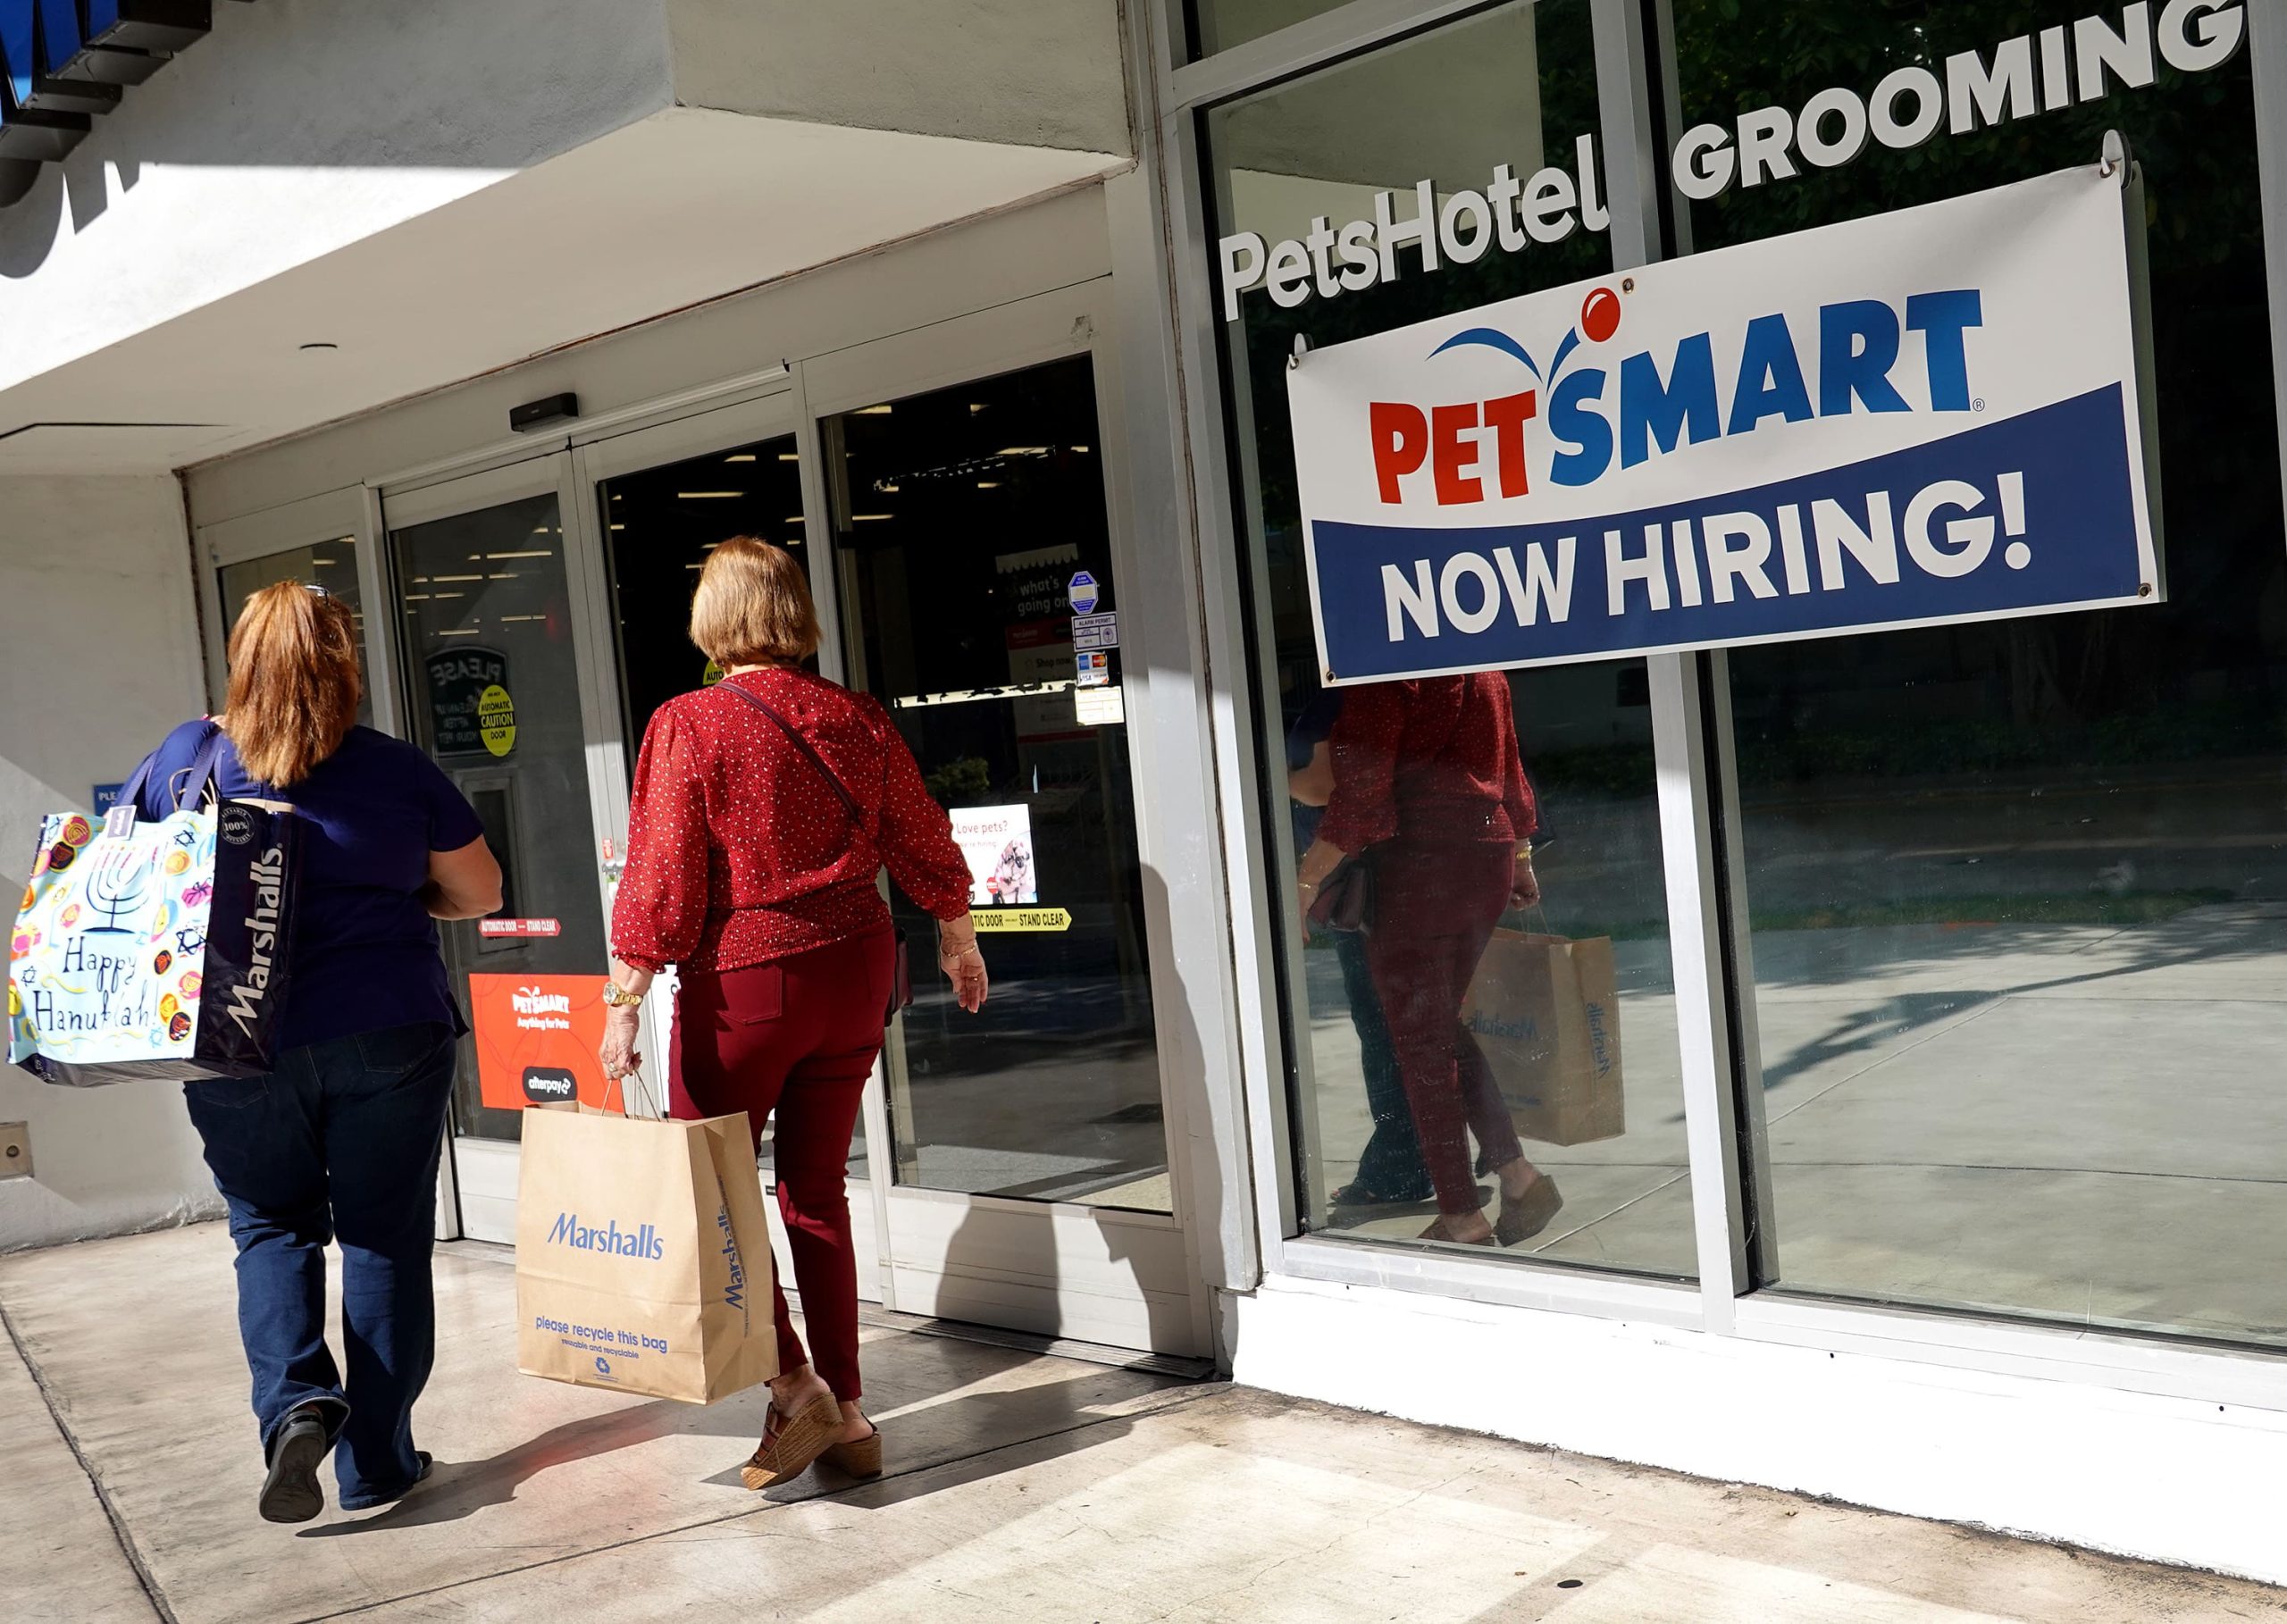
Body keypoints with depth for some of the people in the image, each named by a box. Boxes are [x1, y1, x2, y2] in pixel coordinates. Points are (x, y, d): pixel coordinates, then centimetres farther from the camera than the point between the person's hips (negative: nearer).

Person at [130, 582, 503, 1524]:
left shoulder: (182, 760, 0)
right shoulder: (396, 771, -2)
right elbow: (480, 894, 7)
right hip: (388, 1037, -1)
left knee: (272, 1226, 18)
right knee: (385, 1237, 10)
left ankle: (293, 1399, -5)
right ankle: (376, 1463, 14)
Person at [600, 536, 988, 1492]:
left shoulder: (688, 725, -11)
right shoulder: (856, 719, 3)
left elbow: (659, 878, -14)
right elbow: (924, 846, 12)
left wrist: (624, 1001, -8)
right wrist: (959, 942, 28)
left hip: (744, 980, -5)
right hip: (855, 968, 5)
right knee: (816, 1189, 13)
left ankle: (792, 1386, -1)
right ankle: (845, 1413, 16)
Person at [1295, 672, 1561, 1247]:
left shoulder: (1383, 680, -14)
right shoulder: (1485, 672, 11)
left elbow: (1359, 798, -18)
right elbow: (1511, 773, 17)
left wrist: (1304, 882, -16)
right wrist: (1521, 856, 26)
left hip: (1419, 867, -8)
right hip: (1489, 857, 8)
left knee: (1419, 1041, 2)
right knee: (1443, 1026, 20)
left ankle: (1462, 1218, 4)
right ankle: (1519, 1174, 12)